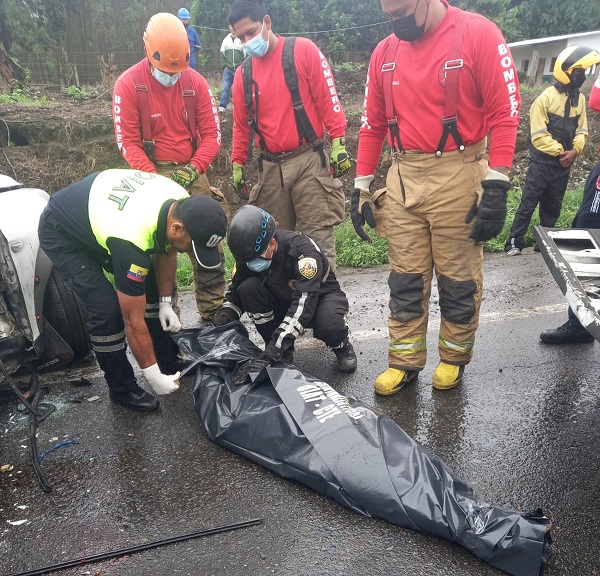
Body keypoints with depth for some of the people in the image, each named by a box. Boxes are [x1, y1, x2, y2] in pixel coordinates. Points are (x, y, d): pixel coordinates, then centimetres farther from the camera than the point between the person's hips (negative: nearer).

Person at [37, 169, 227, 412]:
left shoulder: (183, 204, -21)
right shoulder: (132, 240, -42)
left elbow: (165, 252, 1)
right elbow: (133, 320, -31)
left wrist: (165, 303, 0)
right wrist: (154, 376, -21)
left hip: (100, 210, 8)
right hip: (61, 233, -7)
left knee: (149, 286, 5)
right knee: (107, 308, -18)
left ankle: (169, 362, 20)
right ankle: (122, 388, 3)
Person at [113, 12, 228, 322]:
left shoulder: (195, 81, 5)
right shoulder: (128, 84, -3)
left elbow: (211, 133, 2)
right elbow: (128, 142, -7)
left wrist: (193, 168, -12)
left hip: (192, 174, 3)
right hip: (152, 175, -2)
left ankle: (213, 311, 15)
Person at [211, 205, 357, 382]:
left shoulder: (302, 250, -35)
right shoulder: (249, 254, -17)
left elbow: (303, 305, -43)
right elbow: (235, 293, -6)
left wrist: (268, 356, -49)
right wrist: (218, 323, -27)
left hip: (321, 296, -5)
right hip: (283, 301, 5)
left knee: (330, 327, -39)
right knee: (247, 288, -24)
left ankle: (341, 345, 0)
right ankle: (283, 350, -7)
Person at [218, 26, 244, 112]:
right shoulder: (226, 39, 9)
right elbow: (222, 53, 12)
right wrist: (224, 65, 3)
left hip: (239, 70, -2)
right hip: (228, 69, 2)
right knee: (225, 88, -4)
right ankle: (222, 107, -3)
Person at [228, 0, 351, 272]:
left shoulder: (303, 50, 0)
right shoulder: (244, 73, 12)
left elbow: (327, 99, -3)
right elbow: (241, 124, 17)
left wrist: (338, 143, -10)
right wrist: (237, 165, 12)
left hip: (308, 160, -4)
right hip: (270, 168, 4)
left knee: (319, 238, -4)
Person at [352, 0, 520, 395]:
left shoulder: (479, 34, -6)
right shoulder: (385, 51, 8)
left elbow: (504, 113, -9)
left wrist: (496, 186, -15)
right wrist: (362, 187, 9)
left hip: (458, 177, -4)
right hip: (402, 180, 4)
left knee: (459, 280, 7)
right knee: (405, 281, 8)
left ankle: (454, 358, 27)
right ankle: (405, 362, 22)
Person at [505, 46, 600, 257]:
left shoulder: (579, 98, 9)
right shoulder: (546, 97, -12)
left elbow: (581, 130, 10)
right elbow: (538, 135, -15)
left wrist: (575, 150, -8)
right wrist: (560, 152, -14)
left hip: (563, 164, 6)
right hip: (542, 162, -6)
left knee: (553, 207, 13)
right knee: (528, 203, -5)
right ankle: (514, 242, 1)